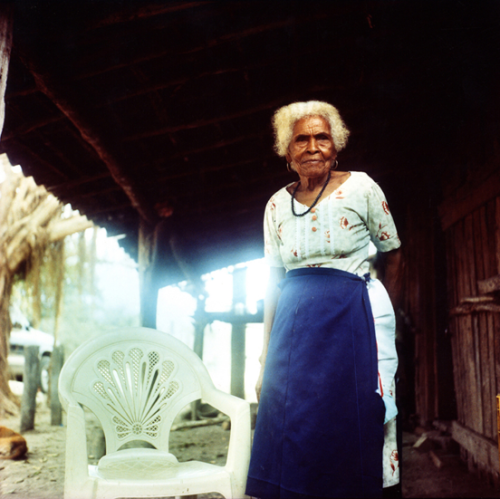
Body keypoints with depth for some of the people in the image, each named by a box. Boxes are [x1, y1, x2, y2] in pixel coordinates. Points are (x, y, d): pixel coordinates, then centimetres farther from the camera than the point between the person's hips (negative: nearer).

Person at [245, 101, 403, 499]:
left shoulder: (360, 187, 0)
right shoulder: (277, 205, 9)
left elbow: (393, 255, 8)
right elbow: (273, 283, 9)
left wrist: (383, 316, 8)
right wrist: (266, 358, 7)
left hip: (352, 317, -3)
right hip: (294, 326, 3)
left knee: (351, 428, -1)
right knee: (292, 431, 4)